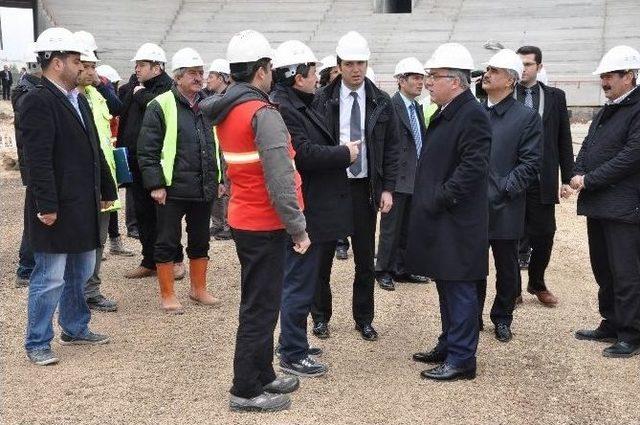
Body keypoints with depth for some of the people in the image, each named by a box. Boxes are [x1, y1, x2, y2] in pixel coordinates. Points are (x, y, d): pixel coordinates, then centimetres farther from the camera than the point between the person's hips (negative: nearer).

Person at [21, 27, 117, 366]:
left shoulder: (78, 99, 13)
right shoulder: (38, 102, -15)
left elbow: (93, 149, 17)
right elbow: (38, 159, -20)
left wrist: (106, 190, 17)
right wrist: (47, 205, -23)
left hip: (83, 205, 9)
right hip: (57, 208, -9)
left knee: (80, 272, 19)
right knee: (50, 278, 0)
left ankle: (75, 329, 34)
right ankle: (37, 344, 13)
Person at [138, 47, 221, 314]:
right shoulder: (161, 106, -8)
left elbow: (218, 144, 18)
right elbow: (147, 150, -10)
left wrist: (219, 179, 13)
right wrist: (155, 184, -15)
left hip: (204, 189, 6)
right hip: (172, 189, -6)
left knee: (200, 241, 16)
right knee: (167, 242, 4)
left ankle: (199, 289, 30)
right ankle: (167, 295, 15)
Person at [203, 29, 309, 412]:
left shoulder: (225, 111, 8)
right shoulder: (263, 113, -20)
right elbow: (280, 180, -24)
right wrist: (298, 227, -17)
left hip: (244, 218, 9)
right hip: (266, 224, -9)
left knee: (258, 302, 19)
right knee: (261, 307, 0)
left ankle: (263, 375, 31)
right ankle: (246, 391, 9)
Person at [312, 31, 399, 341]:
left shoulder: (381, 103, 3)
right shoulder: (322, 100, -3)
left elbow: (391, 149, 5)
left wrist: (387, 188, -1)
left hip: (364, 187, 1)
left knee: (365, 257, 8)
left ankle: (363, 318, 22)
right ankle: (321, 315, 24)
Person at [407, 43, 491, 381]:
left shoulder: (472, 115, -15)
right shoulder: (445, 113, 15)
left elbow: (473, 168, -23)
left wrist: (438, 199, -20)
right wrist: (426, 199, 13)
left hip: (457, 222, -10)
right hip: (438, 218, 10)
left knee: (459, 288, -1)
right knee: (446, 286, 18)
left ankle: (461, 359, 7)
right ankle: (448, 346, 30)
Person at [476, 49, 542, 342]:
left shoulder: (527, 118, -3)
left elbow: (530, 164, -8)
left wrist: (500, 190, -16)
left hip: (504, 209, -3)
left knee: (507, 268, 10)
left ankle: (502, 319, 27)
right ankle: (472, 317, 25)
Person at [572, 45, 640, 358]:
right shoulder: (605, 112, 17)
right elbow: (587, 147, 18)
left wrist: (589, 180, -15)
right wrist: (578, 174, -2)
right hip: (597, 204, 9)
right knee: (603, 270, 16)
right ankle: (610, 325, 28)